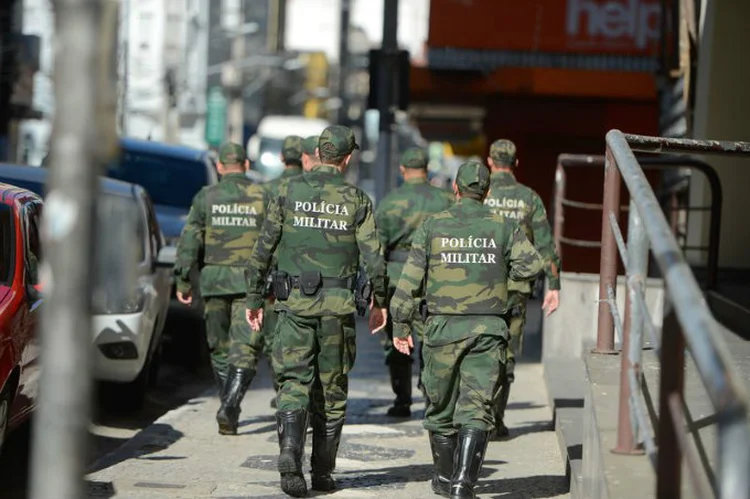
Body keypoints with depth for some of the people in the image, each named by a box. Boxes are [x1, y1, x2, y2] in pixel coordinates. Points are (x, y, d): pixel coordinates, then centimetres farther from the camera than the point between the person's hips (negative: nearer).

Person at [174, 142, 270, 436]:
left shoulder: (206, 197, 2)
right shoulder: (262, 197, 1)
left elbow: (189, 239, -2)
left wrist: (183, 281, 2)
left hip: (215, 280, 1)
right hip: (251, 280, -1)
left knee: (220, 347, 16)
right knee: (245, 349, -4)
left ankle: (230, 408, 22)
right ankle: (229, 407, -21)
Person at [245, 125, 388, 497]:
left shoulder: (289, 192, 1)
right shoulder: (357, 200, -1)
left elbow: (263, 249, 1)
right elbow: (374, 258, -3)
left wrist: (254, 298, 9)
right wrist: (380, 301, 11)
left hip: (294, 303, 0)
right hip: (338, 306, 0)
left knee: (294, 382, 0)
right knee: (331, 389, 11)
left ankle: (290, 453, -24)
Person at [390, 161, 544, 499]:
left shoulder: (432, 227, 1)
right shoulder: (503, 228, 3)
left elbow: (410, 280, -3)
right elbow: (532, 265, -7)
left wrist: (400, 325, 3)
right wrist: (502, 271, 11)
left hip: (444, 328, 0)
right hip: (488, 330, 0)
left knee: (441, 407, 15)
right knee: (476, 409, -4)